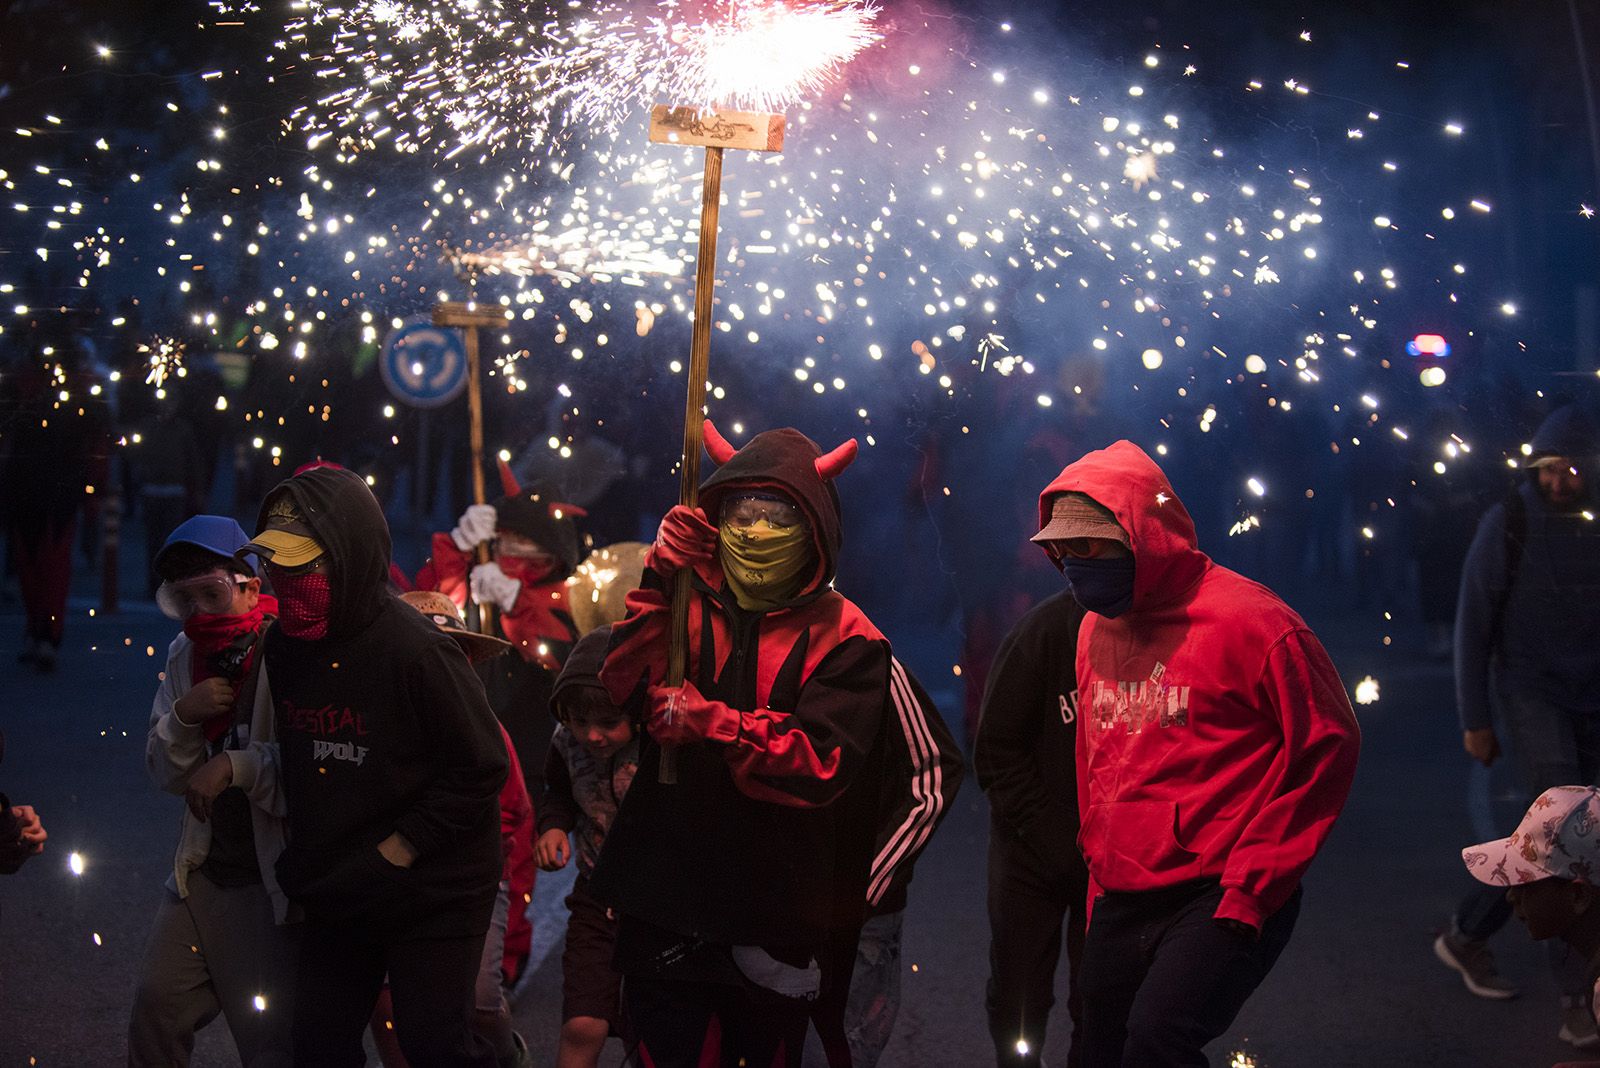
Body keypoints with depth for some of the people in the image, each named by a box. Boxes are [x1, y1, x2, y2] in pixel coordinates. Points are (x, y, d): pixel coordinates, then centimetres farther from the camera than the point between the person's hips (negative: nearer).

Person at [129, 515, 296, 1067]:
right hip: (204, 871, 7)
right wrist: (183, 717, -11)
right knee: (156, 1005, 11)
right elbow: (164, 774, 8)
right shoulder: (185, 656, 7)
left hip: (274, 882, -7)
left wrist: (237, 764, -28)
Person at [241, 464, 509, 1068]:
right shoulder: (284, 646, 1)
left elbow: (481, 767, -18)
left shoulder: (414, 650, -21)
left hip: (431, 897, -7)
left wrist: (398, 850, -18)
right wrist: (305, 856, 10)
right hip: (334, 898, 7)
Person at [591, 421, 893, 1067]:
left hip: (773, 915, -1)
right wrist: (660, 581, -23)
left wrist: (713, 724, -25)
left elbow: (823, 765, -15)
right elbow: (620, 685, -12)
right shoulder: (689, 606, 5)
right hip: (667, 900, 1)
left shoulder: (846, 641, -3)